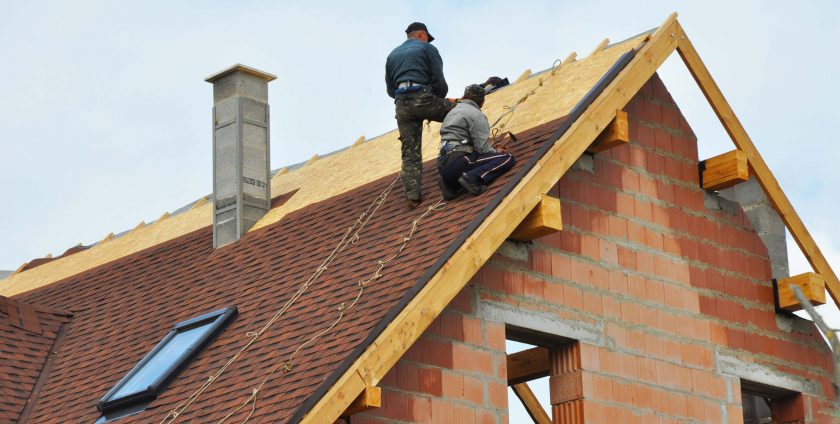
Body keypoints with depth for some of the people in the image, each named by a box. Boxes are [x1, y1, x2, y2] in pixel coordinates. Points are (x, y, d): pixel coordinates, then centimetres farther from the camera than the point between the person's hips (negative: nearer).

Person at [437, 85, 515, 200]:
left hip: (443, 166, 8)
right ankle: (474, 177, -23)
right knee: (507, 158, -7)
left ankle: (452, 184, 8)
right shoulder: (476, 114, -2)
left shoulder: (452, 112, 25)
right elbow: (482, 147, -10)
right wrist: (496, 151, 12)